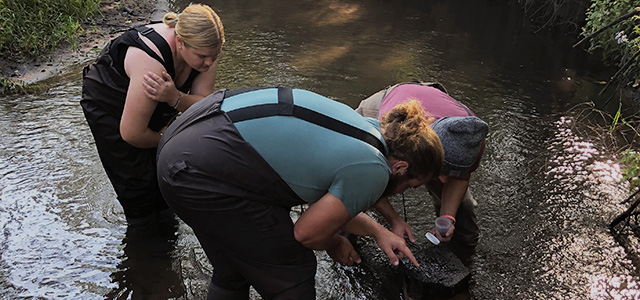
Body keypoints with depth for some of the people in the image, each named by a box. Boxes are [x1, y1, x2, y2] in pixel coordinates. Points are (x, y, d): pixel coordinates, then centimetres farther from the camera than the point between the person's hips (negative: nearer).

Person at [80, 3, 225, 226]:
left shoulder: (204, 49, -24)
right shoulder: (152, 62, -44)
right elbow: (131, 133, -35)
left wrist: (174, 98, -42)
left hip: (154, 106, 6)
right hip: (106, 105, -6)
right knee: (137, 180, -1)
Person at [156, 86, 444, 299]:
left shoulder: (361, 124, 14)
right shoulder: (373, 172, -12)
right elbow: (306, 233, -4)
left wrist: (378, 231, 24)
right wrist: (335, 244, 17)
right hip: (202, 176, -10)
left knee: (232, 273, 26)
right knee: (291, 275, 7)